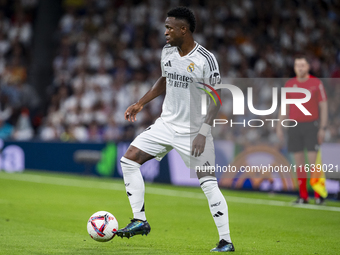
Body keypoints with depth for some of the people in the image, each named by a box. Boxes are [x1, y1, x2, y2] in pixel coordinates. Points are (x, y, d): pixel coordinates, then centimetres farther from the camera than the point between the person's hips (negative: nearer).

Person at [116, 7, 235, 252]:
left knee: (209, 184, -10)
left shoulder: (205, 59, -18)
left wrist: (203, 132, -22)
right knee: (128, 160, -1)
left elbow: (218, 97, -15)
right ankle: (140, 221, 7)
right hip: (167, 124, 7)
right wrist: (141, 103, 14)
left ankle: (226, 241, 0)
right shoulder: (167, 52, 2)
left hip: (194, 132, -7)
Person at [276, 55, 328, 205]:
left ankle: (319, 194, -6)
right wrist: (279, 127, 7)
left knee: (313, 160, -10)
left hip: (311, 126, -3)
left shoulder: (316, 83, -1)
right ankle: (303, 196, 7)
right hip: (294, 126, 3)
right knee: (299, 161, 3)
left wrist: (323, 128, -7)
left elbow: (323, 107, 0)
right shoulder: (289, 84, 9)